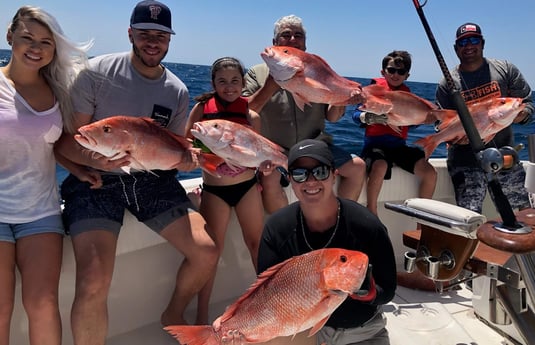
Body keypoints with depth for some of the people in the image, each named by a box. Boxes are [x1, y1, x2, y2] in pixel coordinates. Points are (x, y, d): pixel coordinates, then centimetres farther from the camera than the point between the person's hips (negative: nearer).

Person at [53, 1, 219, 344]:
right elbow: (66, 139, -8)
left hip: (154, 180, 4)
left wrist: (188, 158, -10)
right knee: (94, 283, -24)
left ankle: (174, 315, 25)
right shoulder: (97, 72, -7)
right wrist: (96, 160, -29)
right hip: (97, 180, -4)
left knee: (207, 251, -6)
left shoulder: (177, 91, 5)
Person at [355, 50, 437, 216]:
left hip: (399, 145, 5)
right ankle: (371, 213, -19)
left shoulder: (407, 93, 17)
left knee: (430, 172, -15)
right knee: (380, 166, -38)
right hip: (375, 143, -5)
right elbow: (356, 115, -2)